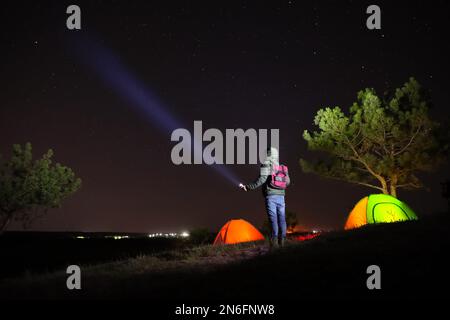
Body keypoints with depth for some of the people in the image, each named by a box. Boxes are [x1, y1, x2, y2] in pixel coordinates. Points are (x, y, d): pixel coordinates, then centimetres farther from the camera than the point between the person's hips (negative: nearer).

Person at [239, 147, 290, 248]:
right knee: (281, 218, 6)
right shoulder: (283, 168, 13)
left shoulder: (266, 166, -4)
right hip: (281, 196, 5)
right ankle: (282, 240, 4)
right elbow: (288, 182, 21)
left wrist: (248, 187, -11)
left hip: (270, 196, -5)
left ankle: (275, 240, -16)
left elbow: (261, 180, -15)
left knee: (273, 218, -9)